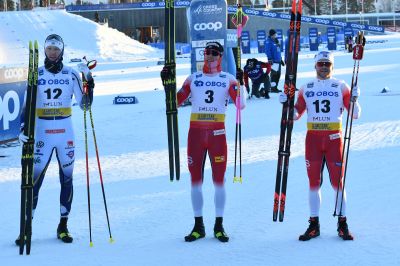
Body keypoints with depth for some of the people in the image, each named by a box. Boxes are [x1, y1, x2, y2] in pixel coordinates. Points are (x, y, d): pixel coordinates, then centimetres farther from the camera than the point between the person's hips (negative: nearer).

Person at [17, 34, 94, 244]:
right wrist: (23, 129, -10)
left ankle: (63, 226, 14)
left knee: (67, 178, 4)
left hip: (65, 132, 1)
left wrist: (89, 80, -10)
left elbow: (84, 104, 2)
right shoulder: (36, 75, 2)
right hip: (42, 132, -1)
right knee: (34, 179, -6)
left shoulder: (71, 74, 3)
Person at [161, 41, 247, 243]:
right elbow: (176, 102, 9)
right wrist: (167, 83, -2)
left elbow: (240, 105, -5)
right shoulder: (193, 78, 10)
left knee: (219, 180, -1)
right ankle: (198, 226, 11)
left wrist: (240, 84, -18)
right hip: (196, 132, 2)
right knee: (195, 180, 3)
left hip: (217, 133, -2)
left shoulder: (228, 79, 5)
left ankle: (219, 226, 7)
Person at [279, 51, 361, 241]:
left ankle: (342, 224, 5)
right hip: (312, 138, 2)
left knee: (338, 181, -2)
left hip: (334, 138, -2)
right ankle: (314, 224, 10)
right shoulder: (306, 88, 10)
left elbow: (355, 115, 2)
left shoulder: (341, 87, 4)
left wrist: (354, 100, -16)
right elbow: (296, 115, 13)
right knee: (314, 182, 4)